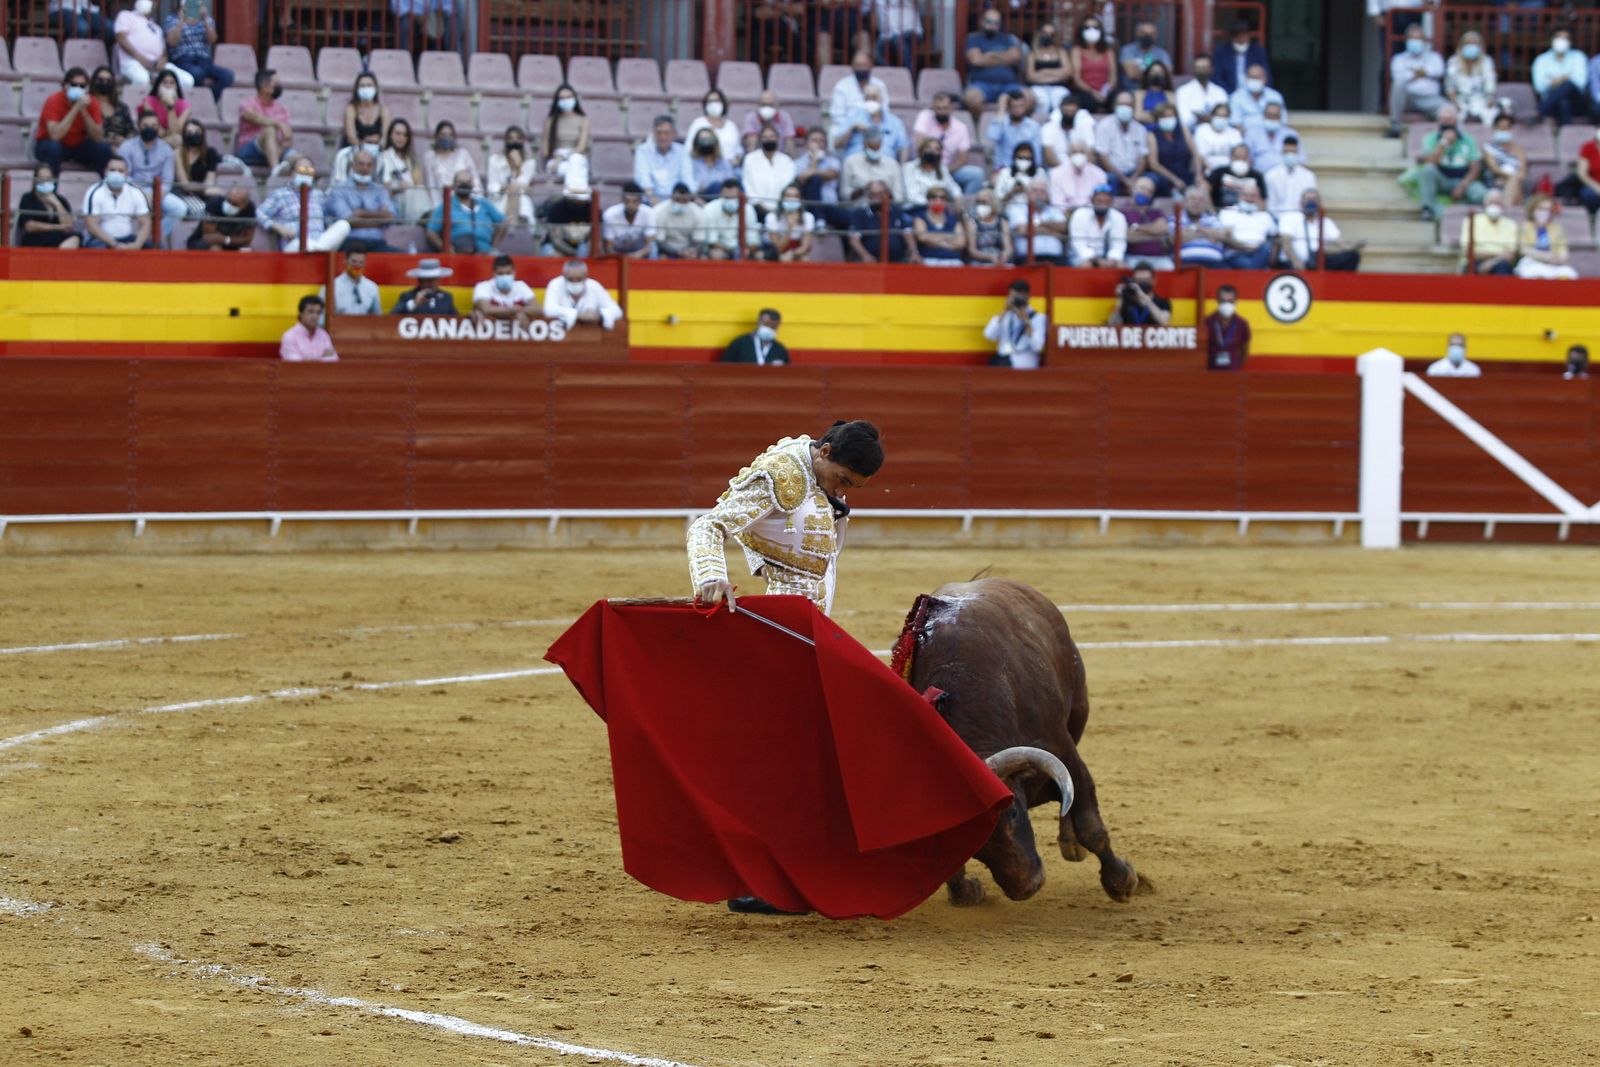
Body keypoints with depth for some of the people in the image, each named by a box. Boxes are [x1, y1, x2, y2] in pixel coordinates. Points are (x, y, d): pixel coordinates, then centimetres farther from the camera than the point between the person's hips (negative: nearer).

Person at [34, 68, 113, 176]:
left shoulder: (91, 102, -11)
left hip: (79, 146, 4)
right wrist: (76, 109, -37)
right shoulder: (54, 101, -21)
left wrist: (84, 111, -30)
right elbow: (55, 135, -35)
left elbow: (98, 138, -18)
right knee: (53, 148, -37)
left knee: (104, 149, -22)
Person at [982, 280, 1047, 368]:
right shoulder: (1005, 316, 19)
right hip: (1002, 358, 4)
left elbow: (1037, 347, -9)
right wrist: (1004, 311, -3)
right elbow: (989, 335, 0)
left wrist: (1026, 321, -16)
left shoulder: (1039, 318, 6)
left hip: (1023, 361, -4)